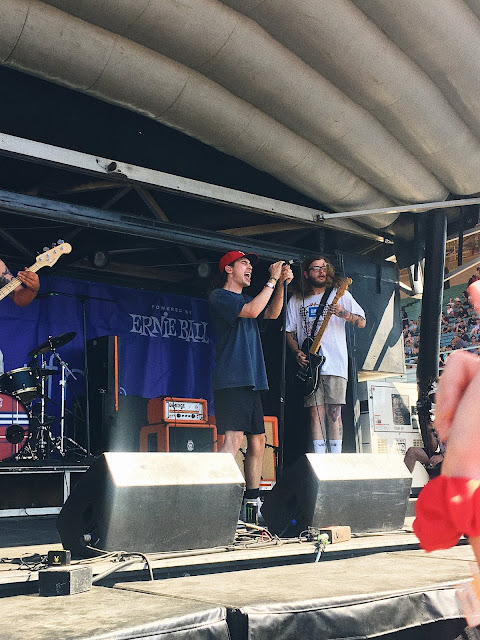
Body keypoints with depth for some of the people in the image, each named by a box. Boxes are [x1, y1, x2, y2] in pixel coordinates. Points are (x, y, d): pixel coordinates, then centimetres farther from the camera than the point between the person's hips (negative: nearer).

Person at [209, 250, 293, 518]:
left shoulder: (246, 298, 26)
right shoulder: (220, 296, -1)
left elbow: (272, 313, 19)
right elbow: (252, 310, -14)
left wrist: (282, 283, 7)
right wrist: (272, 280, -7)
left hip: (252, 382, 9)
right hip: (231, 381, -9)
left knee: (258, 442, 8)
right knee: (234, 439, -19)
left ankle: (253, 500, 14)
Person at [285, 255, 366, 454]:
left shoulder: (340, 294, 8)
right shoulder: (296, 300, 14)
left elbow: (362, 322, 5)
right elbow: (289, 331, 16)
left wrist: (343, 313, -15)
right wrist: (297, 352, -1)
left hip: (335, 363, -2)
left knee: (333, 412, -5)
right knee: (316, 412, -1)